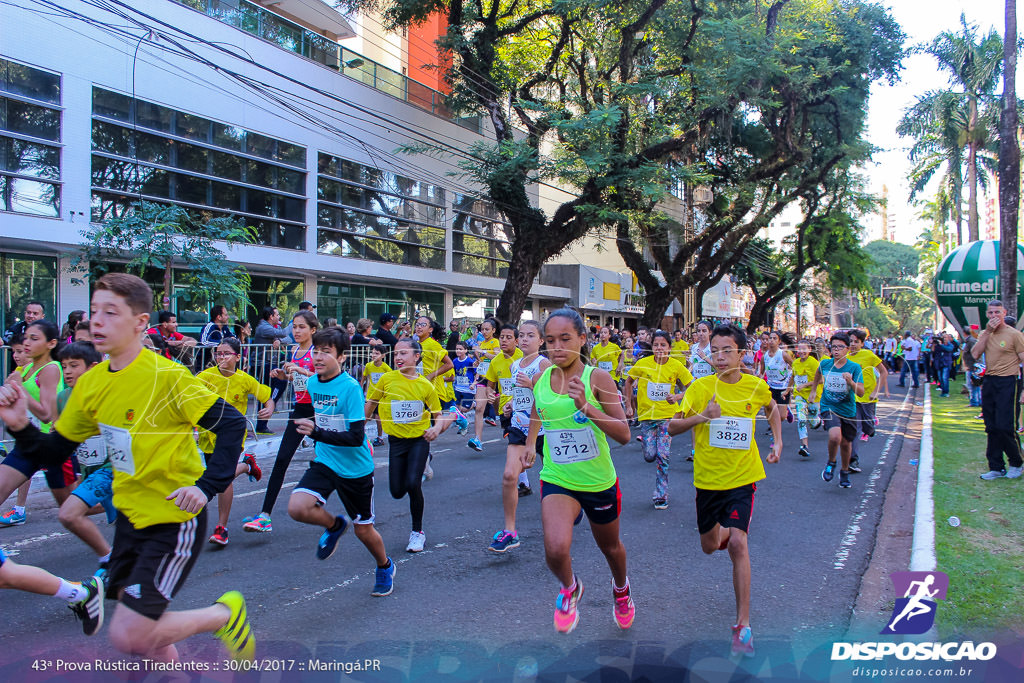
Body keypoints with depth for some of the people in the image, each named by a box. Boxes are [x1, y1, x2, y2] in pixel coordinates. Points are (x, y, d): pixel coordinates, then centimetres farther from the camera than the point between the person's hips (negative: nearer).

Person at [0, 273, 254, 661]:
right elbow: (54, 453, 7)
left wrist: (207, 486, -24)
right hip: (129, 515, 7)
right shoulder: (90, 384, 1)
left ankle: (223, 614, 13)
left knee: (128, 638, -7)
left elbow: (232, 424, -19)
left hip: (174, 520, -7)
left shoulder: (166, 377, -20)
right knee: (139, 630, 18)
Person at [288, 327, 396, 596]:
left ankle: (385, 567, 39)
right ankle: (335, 525, 12)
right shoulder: (312, 383, 0)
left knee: (363, 530, 8)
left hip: (355, 468, -5)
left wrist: (317, 433, -35)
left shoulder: (351, 387, -21)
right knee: (297, 508, -20)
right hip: (324, 462, 5)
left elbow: (356, 437, -26)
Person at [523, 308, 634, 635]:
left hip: (600, 482, -1)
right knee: (555, 549, -24)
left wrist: (585, 406, -32)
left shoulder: (598, 378, -15)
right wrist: (531, 441, 8)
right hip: (557, 481, 1)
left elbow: (624, 435, -21)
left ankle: (621, 587, 58)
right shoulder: (540, 379, -4)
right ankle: (569, 588, 12)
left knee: (610, 547, 22)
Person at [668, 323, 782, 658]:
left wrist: (778, 442, 9)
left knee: (737, 543, -16)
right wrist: (700, 417, -27)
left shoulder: (757, 386, -5)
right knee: (710, 546, 15)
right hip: (707, 478, 1)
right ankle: (725, 530, 55)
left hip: (742, 476, -1)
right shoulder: (701, 387, -10)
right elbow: (672, 427, -11)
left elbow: (771, 409, 20)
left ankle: (743, 625, -6)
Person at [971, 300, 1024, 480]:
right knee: (991, 428, 8)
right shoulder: (985, 334, 10)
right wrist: (987, 332, -10)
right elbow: (975, 354, -6)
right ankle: (996, 468, 16)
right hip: (989, 382, 6)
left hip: (1007, 382, -6)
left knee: (1005, 427, -8)